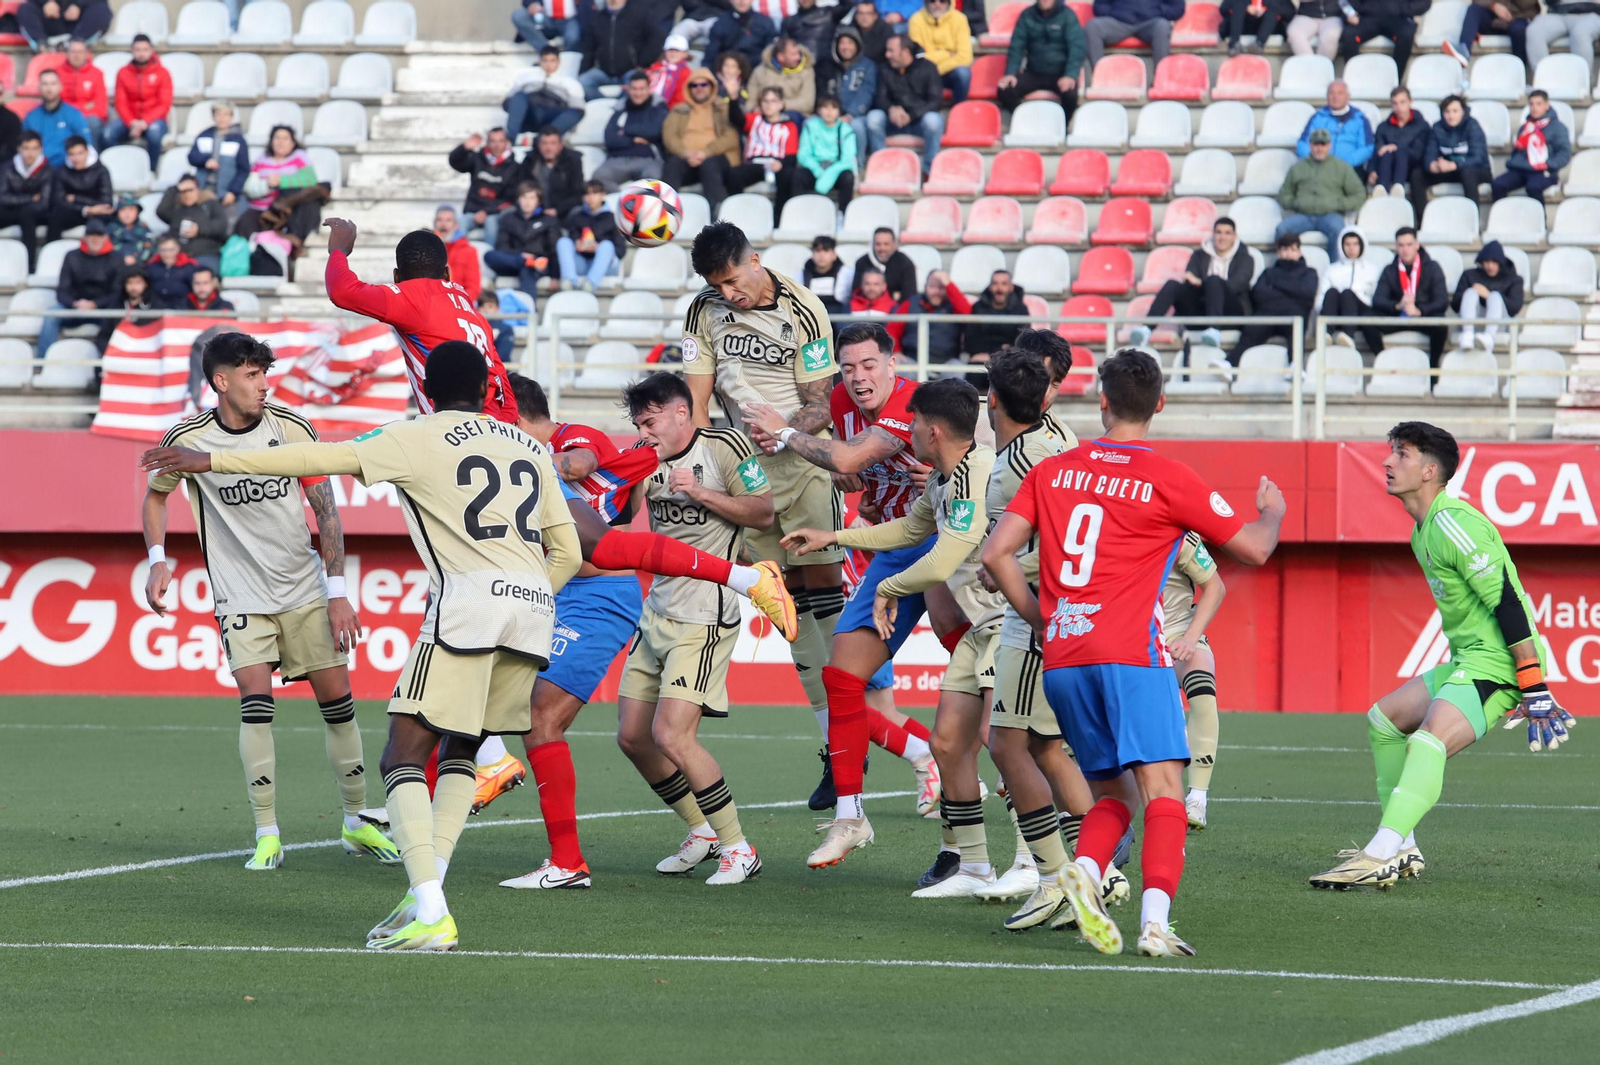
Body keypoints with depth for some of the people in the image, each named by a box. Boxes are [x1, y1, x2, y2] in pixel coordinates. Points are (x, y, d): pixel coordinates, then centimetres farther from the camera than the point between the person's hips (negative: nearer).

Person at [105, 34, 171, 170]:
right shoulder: (123, 73, 5)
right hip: (129, 120, 2)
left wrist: (145, 123, -19)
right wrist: (132, 123, -18)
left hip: (153, 120, -2)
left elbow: (164, 105, -5)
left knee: (155, 131, -38)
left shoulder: (161, 73, 0)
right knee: (109, 132, -29)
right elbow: (121, 103, 1)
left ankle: (151, 172, -22)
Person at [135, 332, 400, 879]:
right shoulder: (187, 439, -9)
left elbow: (326, 509, -3)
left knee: (337, 700, 2)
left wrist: (337, 591, -7)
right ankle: (267, 837, -9)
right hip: (240, 597, -2)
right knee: (256, 703, -16)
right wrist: (157, 560, -3)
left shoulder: (292, 429, -8)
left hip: (305, 589, 2)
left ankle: (357, 823, 18)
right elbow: (155, 495, 11)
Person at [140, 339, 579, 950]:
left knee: (404, 756, -3)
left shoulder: (419, 439, 7)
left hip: (468, 599, -6)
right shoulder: (528, 447, 23)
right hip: (534, 603, 6)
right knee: (460, 750, 21)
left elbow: (320, 458, 2)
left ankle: (430, 914, -18)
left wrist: (212, 461, 6)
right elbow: (568, 553, 23)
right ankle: (427, 895, 9)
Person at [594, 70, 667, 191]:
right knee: (599, 175, -32)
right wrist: (633, 140, -6)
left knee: (652, 176, -39)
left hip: (647, 161, -2)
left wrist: (626, 130, 3)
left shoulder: (658, 108, 12)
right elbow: (610, 139, 5)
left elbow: (654, 131, -7)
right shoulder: (621, 109, 17)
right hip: (618, 160, 2)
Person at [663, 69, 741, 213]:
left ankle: (718, 215, -47)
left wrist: (706, 153, -15)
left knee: (709, 164, -37)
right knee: (673, 163, -33)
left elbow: (730, 139, 2)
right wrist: (686, 153, -14)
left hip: (714, 158, -2)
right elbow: (669, 136, 7)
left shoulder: (723, 109, 17)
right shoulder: (679, 111, 23)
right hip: (684, 158, 2)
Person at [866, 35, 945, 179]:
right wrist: (891, 109, -26)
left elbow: (936, 101, -11)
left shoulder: (927, 68, -5)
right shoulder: (885, 70, 3)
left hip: (920, 119, -2)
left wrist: (910, 115, -24)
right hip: (894, 121, 2)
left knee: (933, 120, -36)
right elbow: (880, 98, -1)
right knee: (873, 117, -26)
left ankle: (929, 170, -25)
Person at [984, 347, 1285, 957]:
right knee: (1163, 790, -10)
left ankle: (1085, 871, -16)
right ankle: (1155, 922, -28)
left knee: (1107, 793, 15)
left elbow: (996, 554, 8)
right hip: (1130, 654, -5)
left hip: (1060, 658, 5)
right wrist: (1272, 512, 31)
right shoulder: (1169, 479, 1)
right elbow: (1254, 547, 9)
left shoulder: (1053, 471, 12)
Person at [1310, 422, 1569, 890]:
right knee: (1383, 719, 19)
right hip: (1467, 661, 11)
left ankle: (1378, 858, -40)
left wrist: (1535, 690, -25)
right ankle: (1402, 851, 19)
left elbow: (1507, 603, -22)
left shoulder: (1452, 525, -18)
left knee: (1428, 743, -28)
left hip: (1496, 662, -11)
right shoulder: (1424, 531, 15)